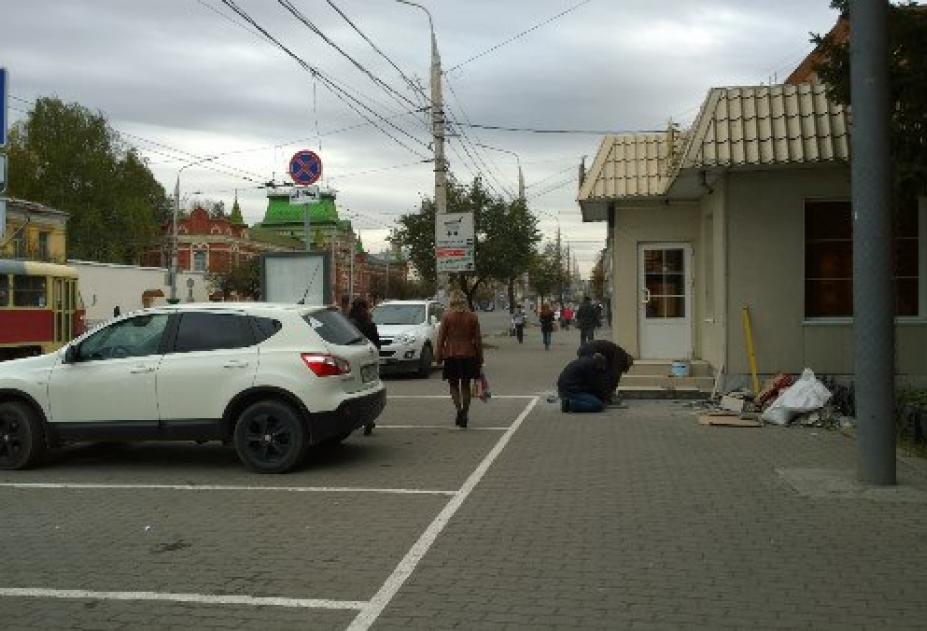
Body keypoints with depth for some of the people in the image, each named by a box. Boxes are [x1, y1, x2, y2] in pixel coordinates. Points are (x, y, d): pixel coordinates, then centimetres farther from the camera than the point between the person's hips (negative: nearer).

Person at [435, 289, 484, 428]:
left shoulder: (447, 316, -8)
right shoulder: (472, 317, 0)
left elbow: (441, 338, -6)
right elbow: (478, 339, 3)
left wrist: (438, 356, 2)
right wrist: (479, 359, 9)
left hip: (451, 355, -2)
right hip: (468, 355, 2)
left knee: (453, 384, 9)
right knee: (465, 386, 11)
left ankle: (459, 409, -14)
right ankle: (464, 416, 12)